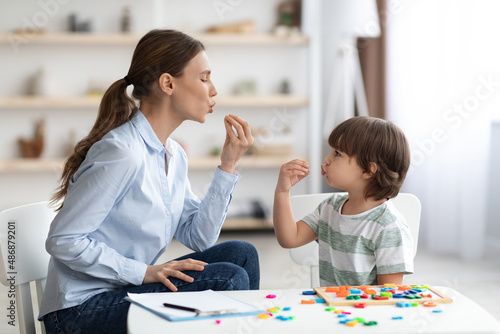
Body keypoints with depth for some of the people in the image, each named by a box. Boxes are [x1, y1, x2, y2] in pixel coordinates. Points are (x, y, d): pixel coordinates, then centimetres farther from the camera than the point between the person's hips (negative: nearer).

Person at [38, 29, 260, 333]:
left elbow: (199, 238, 4)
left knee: (240, 254, -2)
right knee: (229, 279, -18)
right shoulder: (122, 153, -21)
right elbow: (62, 241, -21)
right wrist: (144, 272, -22)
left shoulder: (174, 155, 8)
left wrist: (228, 165, 1)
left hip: (128, 291, 9)